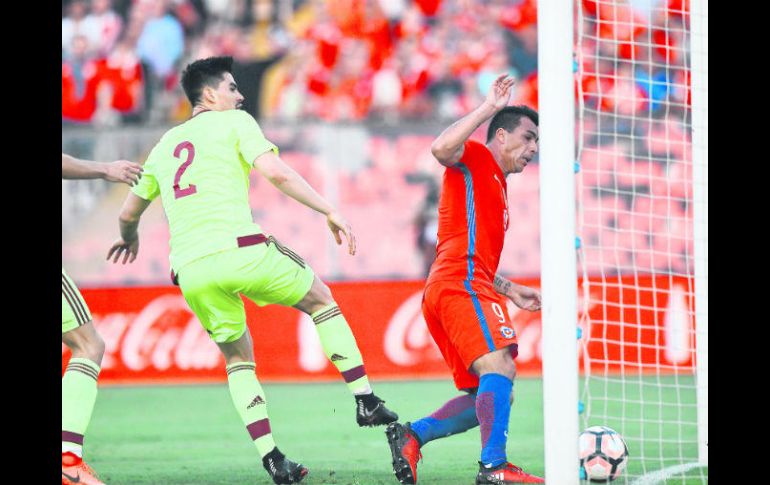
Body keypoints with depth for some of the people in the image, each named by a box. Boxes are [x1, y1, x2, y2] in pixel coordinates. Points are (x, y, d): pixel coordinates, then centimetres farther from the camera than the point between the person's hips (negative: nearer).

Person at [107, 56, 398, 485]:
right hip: (239, 249, -4)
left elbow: (129, 213, 30)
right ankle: (366, 401, 13)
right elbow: (275, 172, -7)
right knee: (321, 298, 19)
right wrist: (330, 211, -6)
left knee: (238, 356, 19)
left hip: (190, 270, 5)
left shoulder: (165, 144, 23)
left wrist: (129, 239, 53)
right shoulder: (233, 122, 9)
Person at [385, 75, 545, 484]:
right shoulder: (474, 158, 7)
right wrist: (488, 108, -16)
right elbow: (441, 148, -19)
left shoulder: (495, 186, 33)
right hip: (463, 284, -10)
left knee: (490, 397, 6)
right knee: (499, 366, -24)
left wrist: (512, 291, 29)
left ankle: (412, 435, 1)